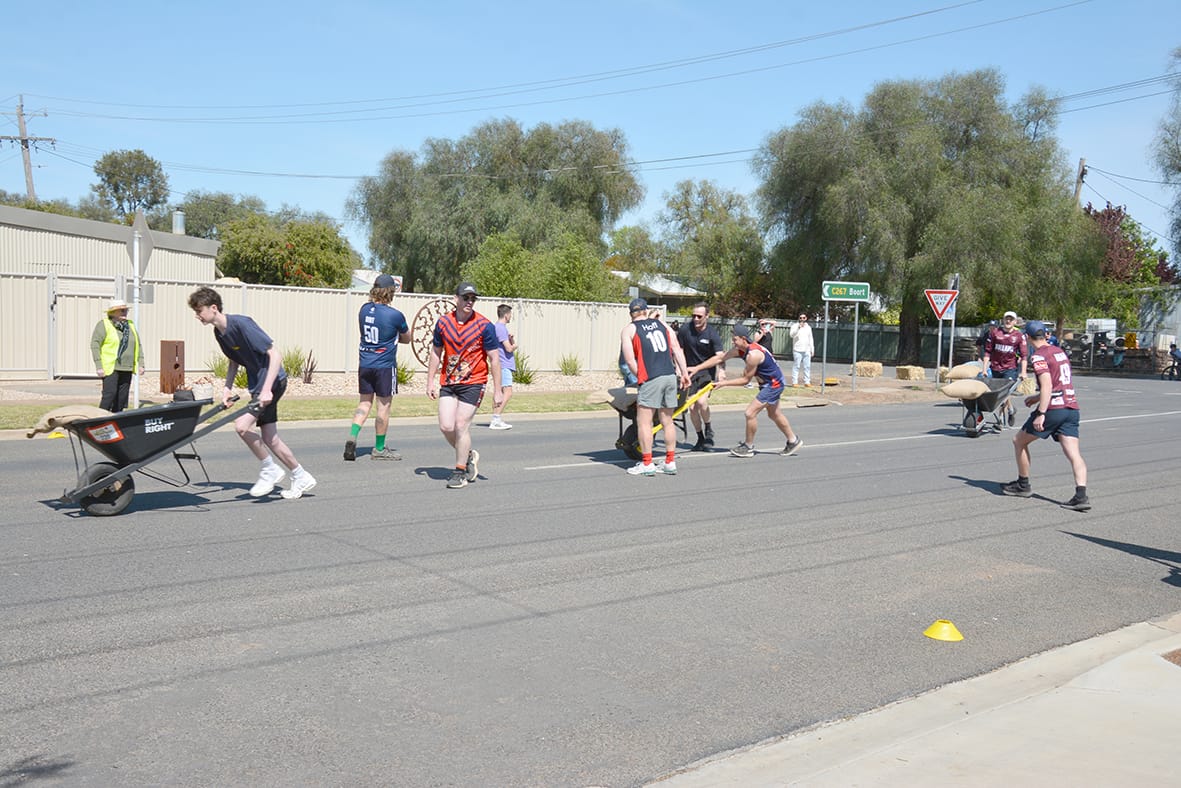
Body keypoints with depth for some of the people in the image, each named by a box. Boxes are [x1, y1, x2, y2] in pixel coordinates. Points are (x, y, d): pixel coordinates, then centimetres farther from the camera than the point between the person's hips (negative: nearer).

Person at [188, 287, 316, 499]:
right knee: (269, 438, 9)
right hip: (257, 384, 9)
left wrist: (266, 390, -29)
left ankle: (270, 470, -2)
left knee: (242, 425, -20)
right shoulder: (219, 332, 5)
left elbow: (275, 355, -23)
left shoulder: (241, 324, -21)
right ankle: (301, 478, 22)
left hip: (273, 381, -9)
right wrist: (227, 388, 9)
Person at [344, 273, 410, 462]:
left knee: (364, 403, 15)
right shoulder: (395, 315, -14)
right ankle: (379, 449, 15)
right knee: (384, 406, 6)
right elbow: (406, 339, 1)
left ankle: (352, 437, -3)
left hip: (364, 365, 5)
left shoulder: (364, 310, 2)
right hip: (385, 366, -5)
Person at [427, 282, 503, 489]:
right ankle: (468, 456, 24)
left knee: (461, 426, -9)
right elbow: (436, 353, 13)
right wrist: (430, 382, 9)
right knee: (446, 427, -3)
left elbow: (494, 359, -5)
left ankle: (460, 472, 7)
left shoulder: (484, 325, -8)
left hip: (473, 383, -4)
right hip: (448, 383, 4)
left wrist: (497, 390, -7)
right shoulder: (443, 322, 2)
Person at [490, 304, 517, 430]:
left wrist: (512, 338, 0)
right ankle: (495, 420, -16)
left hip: (505, 366, 11)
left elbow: (512, 344, 21)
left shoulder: (499, 327, 18)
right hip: (504, 366, -11)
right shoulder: (501, 328, -14)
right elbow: (509, 348, -17)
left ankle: (497, 419, 15)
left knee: (504, 393, 13)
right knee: (508, 392, -14)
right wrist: (514, 345, 4)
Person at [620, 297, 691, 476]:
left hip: (651, 379, -5)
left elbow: (630, 361, -4)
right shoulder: (661, 324, 18)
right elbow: (677, 349, 11)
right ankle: (670, 463, 17)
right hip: (671, 376, 5)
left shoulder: (628, 330, 5)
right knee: (667, 421, 12)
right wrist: (684, 373, 12)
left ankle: (647, 464, 3)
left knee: (644, 422, 3)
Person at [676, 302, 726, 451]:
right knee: (692, 407, 0)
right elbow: (679, 350, 1)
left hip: (707, 373, -3)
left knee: (701, 401, -23)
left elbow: (720, 355, -23)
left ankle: (708, 429, 4)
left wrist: (721, 371, -42)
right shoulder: (685, 330, -7)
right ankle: (700, 439, 17)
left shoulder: (712, 334, -14)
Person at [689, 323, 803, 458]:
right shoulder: (739, 349, -5)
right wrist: (697, 368, -2)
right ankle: (793, 440, 39)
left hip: (774, 384, -10)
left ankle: (748, 447, 5)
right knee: (774, 414, 22)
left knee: (750, 413, -10)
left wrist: (724, 383, -19)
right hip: (769, 383, 10)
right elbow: (720, 359, 1)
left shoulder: (753, 355, -31)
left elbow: (745, 380, -23)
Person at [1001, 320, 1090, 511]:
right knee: (1074, 454, -3)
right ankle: (1081, 495, -18)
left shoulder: (1039, 356, -7)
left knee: (1019, 441, 12)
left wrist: (1041, 414, -23)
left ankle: (1023, 485, 22)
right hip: (1072, 407, 7)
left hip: (1053, 408, -7)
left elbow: (1047, 386, -19)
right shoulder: (1059, 351, 18)